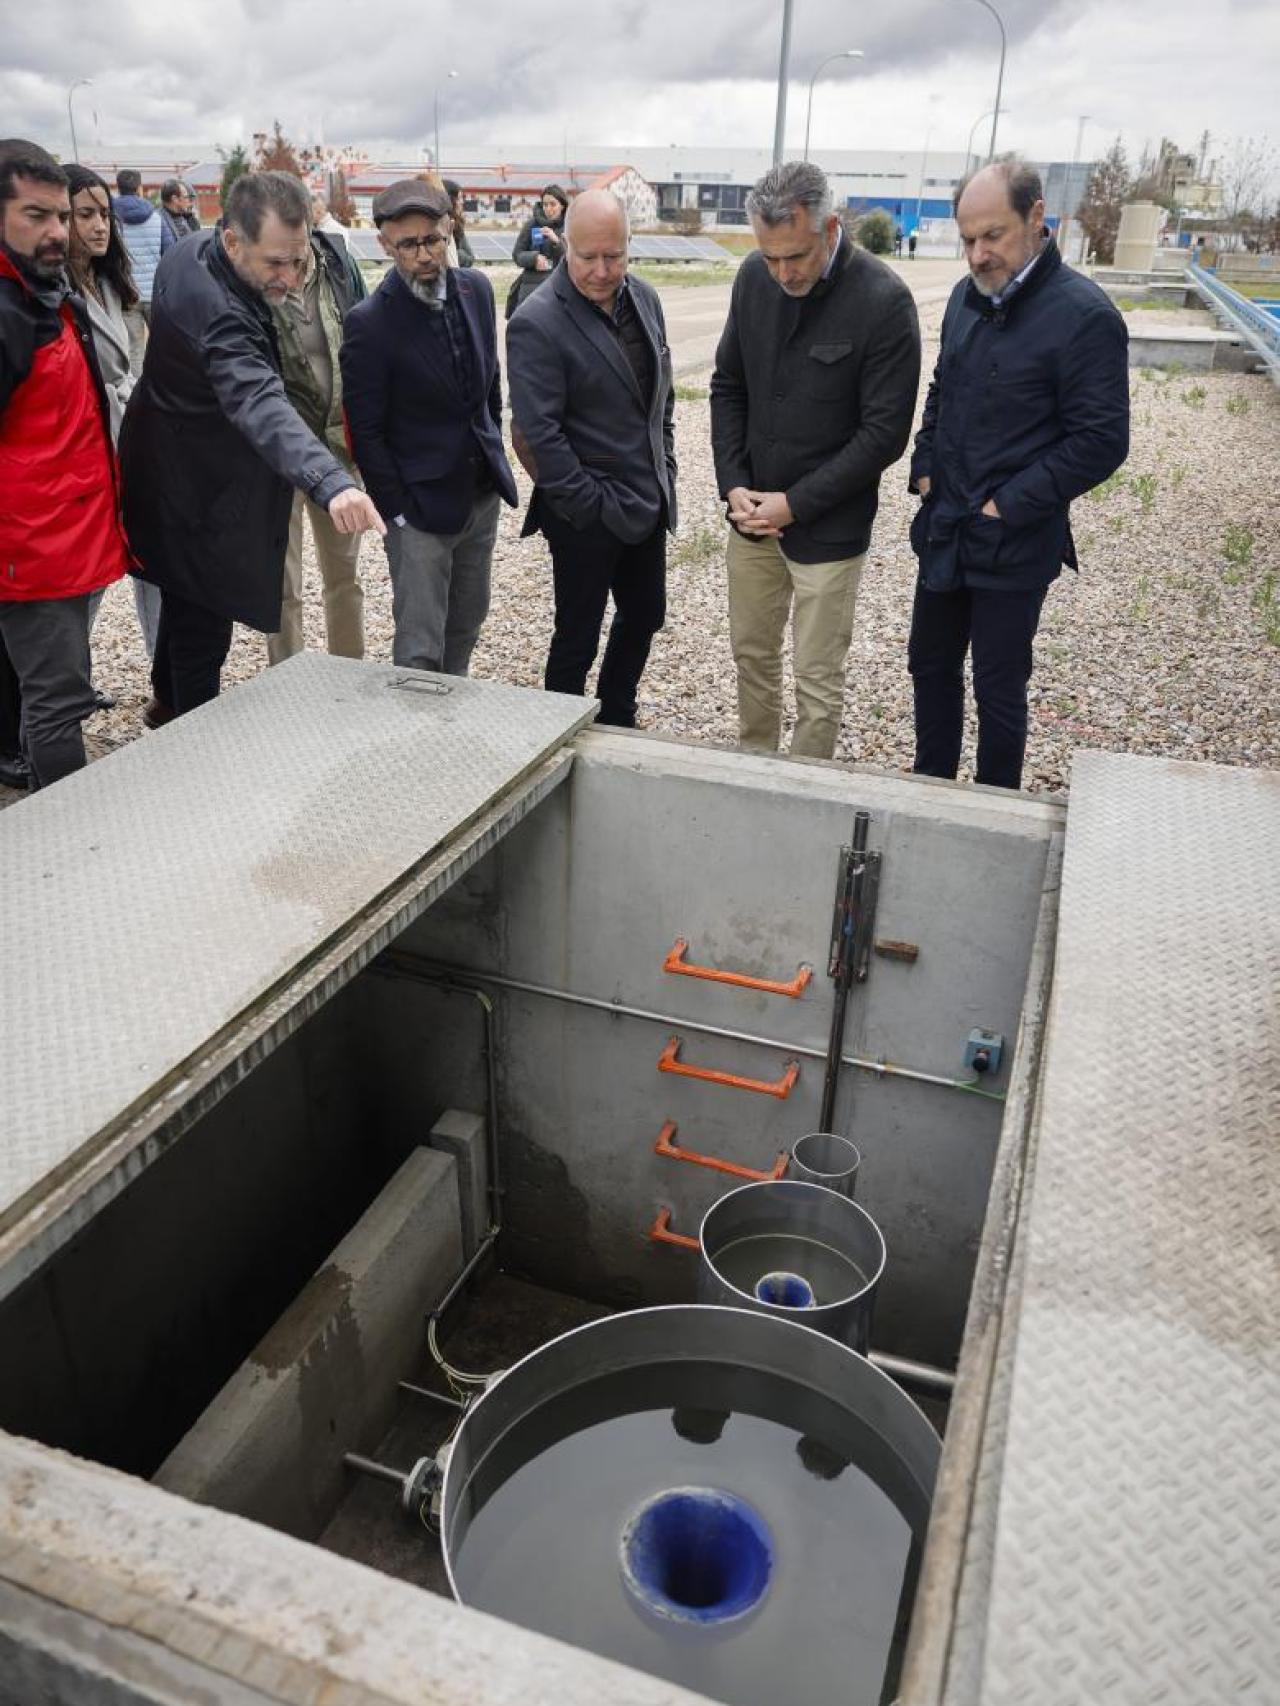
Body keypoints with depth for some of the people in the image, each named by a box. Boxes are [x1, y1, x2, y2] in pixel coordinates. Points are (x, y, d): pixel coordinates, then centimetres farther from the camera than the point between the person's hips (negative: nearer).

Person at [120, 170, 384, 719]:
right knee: (204, 625, 3)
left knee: (185, 597, 27)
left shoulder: (193, 248, -5)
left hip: (178, 466, 10)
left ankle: (169, 698, 48)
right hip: (199, 490, -10)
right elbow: (260, 404, -54)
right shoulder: (215, 312, -36)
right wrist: (331, 482, -69)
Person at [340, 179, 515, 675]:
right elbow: (366, 432, -12)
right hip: (421, 505, -6)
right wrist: (397, 512, -13)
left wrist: (495, 454, 14)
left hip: (483, 493, 6)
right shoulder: (370, 322, -15)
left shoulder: (477, 289, 3)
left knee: (467, 621, 17)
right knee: (419, 650, -3)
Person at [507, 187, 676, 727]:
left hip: (647, 501, 8)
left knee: (644, 617, 19)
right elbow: (538, 432, -20)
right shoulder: (537, 324, -17)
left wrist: (664, 469, 11)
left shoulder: (644, 298, 5)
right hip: (588, 515, -7)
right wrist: (591, 505, -18)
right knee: (578, 640, 5)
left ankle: (617, 723, 39)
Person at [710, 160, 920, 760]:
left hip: (829, 528, -5)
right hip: (752, 513, 5)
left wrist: (796, 503, -16)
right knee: (751, 653, 17)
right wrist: (733, 484, -4)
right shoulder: (754, 279, -1)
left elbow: (885, 432, -15)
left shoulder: (884, 300, -16)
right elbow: (728, 386, 8)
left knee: (817, 680, 2)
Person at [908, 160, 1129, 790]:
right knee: (930, 665, 17)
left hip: (1013, 544, -7)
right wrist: (925, 468, 7)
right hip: (943, 527, 7)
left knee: (998, 689, 5)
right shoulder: (968, 296, 6)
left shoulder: (1083, 314, -15)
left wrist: (1009, 504, -16)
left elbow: (1100, 441, -16)